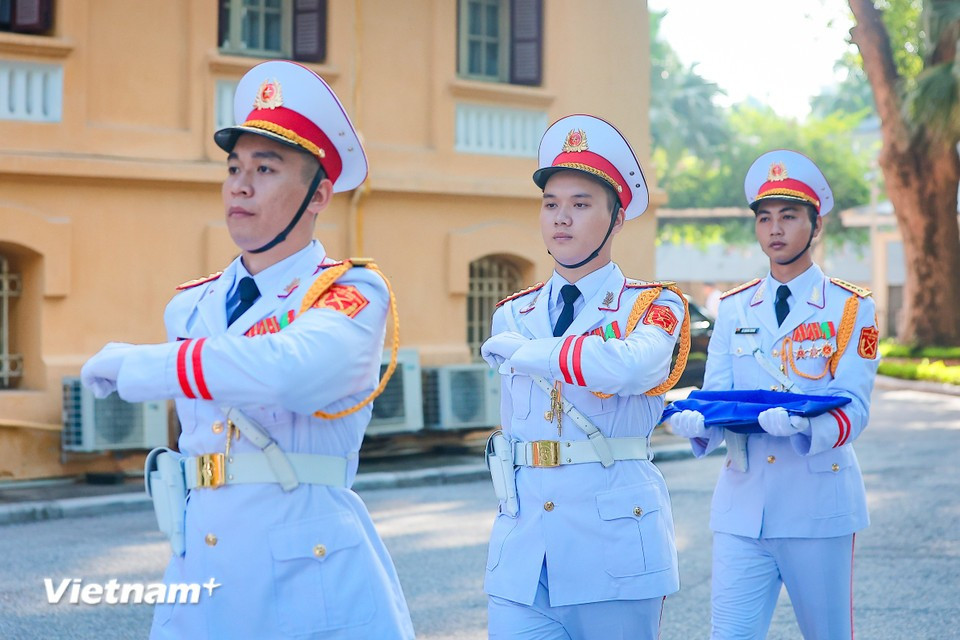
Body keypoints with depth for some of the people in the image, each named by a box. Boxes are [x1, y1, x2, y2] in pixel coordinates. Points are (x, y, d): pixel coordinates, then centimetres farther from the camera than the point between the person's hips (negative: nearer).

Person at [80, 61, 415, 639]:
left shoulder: (353, 294, -8)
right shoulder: (190, 308, 11)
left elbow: (289, 370, -28)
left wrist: (133, 365, -18)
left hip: (309, 577, -5)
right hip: (197, 575, 5)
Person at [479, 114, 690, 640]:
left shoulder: (654, 307, -1)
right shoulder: (512, 316, 12)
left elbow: (632, 366, -24)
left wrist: (528, 352, -14)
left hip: (612, 550, -3)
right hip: (521, 554, 4)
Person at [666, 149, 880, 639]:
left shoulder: (851, 309, 1)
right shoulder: (734, 309, 11)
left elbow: (853, 410, -9)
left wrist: (803, 423, -31)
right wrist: (698, 422, -19)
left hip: (818, 505, -2)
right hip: (743, 506, 2)